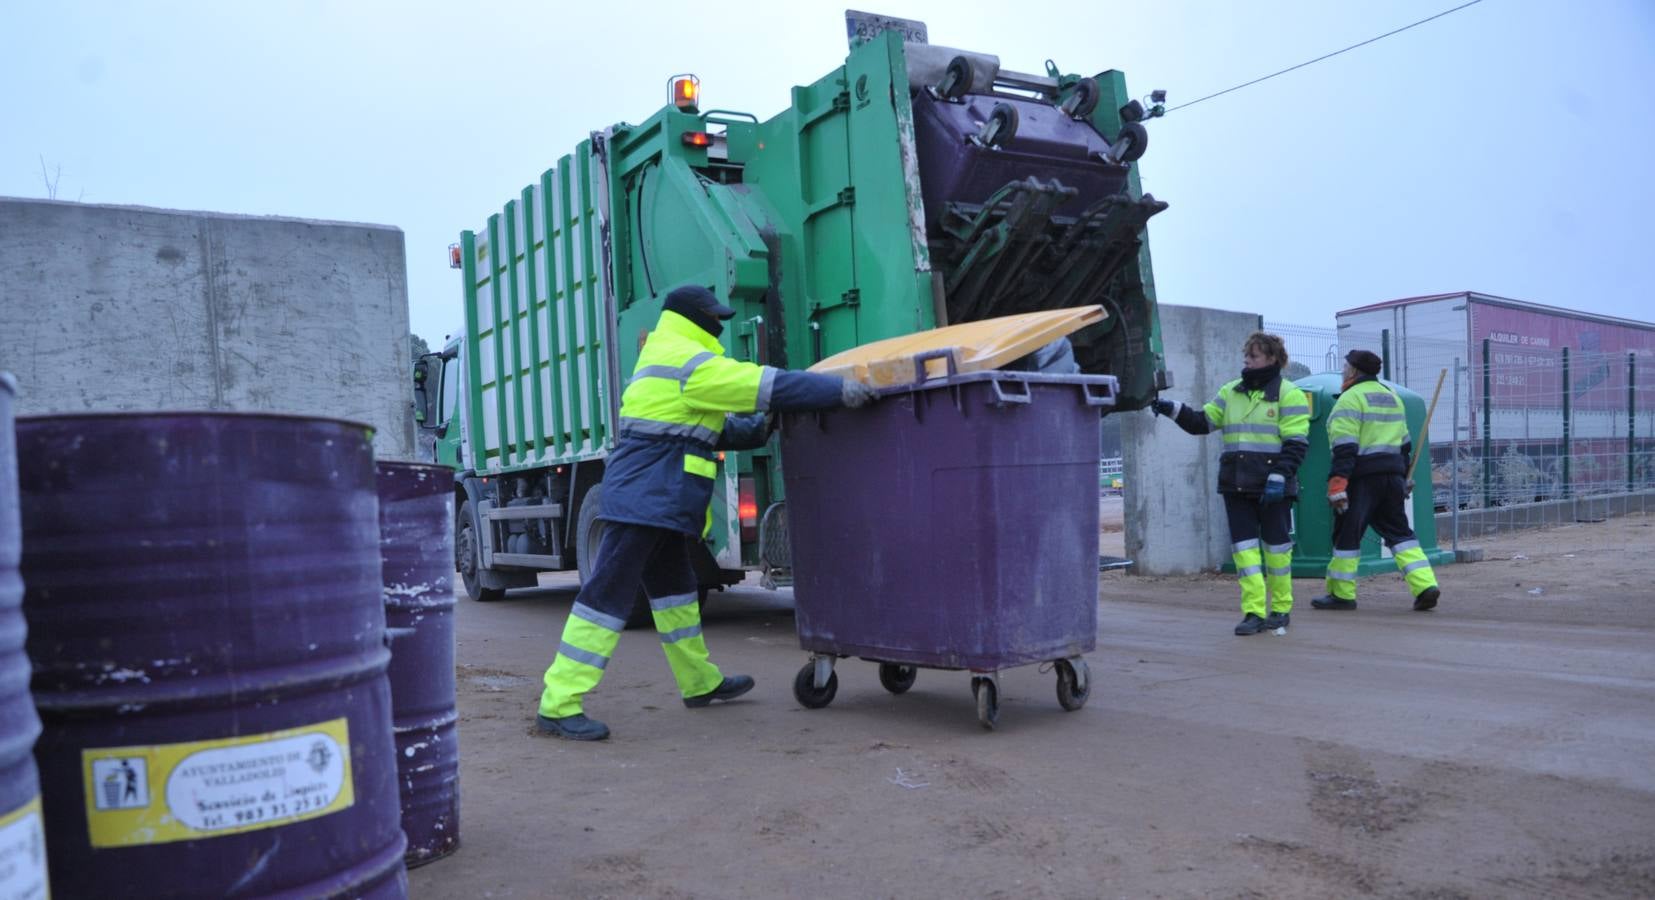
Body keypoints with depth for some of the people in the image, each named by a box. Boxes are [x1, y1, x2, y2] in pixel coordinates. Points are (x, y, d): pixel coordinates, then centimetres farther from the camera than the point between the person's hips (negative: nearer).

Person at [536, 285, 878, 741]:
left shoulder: (663, 362, 21)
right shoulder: (691, 362, -12)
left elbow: (716, 429, 23)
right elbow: (768, 385, -17)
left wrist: (763, 428, 12)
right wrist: (840, 389, -13)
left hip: (651, 502, 11)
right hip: (645, 500, -11)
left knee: (674, 588, 19)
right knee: (607, 595, -10)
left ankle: (700, 682, 32)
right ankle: (558, 704, -6)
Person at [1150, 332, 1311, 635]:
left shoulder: (1288, 394, -4)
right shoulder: (1230, 392, 13)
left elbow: (1296, 444, -9)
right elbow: (1202, 422, 13)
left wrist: (1278, 477, -19)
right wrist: (1172, 410, -2)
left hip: (1272, 487, -5)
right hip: (1236, 485, 5)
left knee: (1276, 545, 7)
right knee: (1244, 546, 0)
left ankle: (1280, 608, 21)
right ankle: (1254, 612, 3)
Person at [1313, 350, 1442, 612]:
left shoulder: (1350, 398, -9)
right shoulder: (1392, 396, 18)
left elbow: (1344, 448, -18)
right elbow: (1404, 443, 24)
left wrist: (1337, 483, -20)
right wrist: (1403, 477, 32)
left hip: (1362, 476, -8)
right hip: (1392, 473, 8)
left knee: (1347, 533, 1)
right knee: (1399, 531, 12)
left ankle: (1341, 594, 8)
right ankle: (1425, 586, 1)